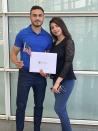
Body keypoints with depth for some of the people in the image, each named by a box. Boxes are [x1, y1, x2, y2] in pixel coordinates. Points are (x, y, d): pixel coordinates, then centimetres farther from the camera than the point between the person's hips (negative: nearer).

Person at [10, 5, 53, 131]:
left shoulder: (48, 37, 1)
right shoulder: (22, 33, -6)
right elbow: (13, 52, -2)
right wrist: (16, 62, -25)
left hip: (41, 76, 3)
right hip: (25, 74, -2)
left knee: (39, 105, 14)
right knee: (21, 105, 2)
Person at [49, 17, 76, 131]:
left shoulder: (68, 42, -11)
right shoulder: (54, 43, 11)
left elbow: (68, 63, -19)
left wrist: (58, 81, -25)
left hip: (66, 80, -7)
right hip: (56, 79, 7)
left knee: (59, 108, -7)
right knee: (61, 108, 11)